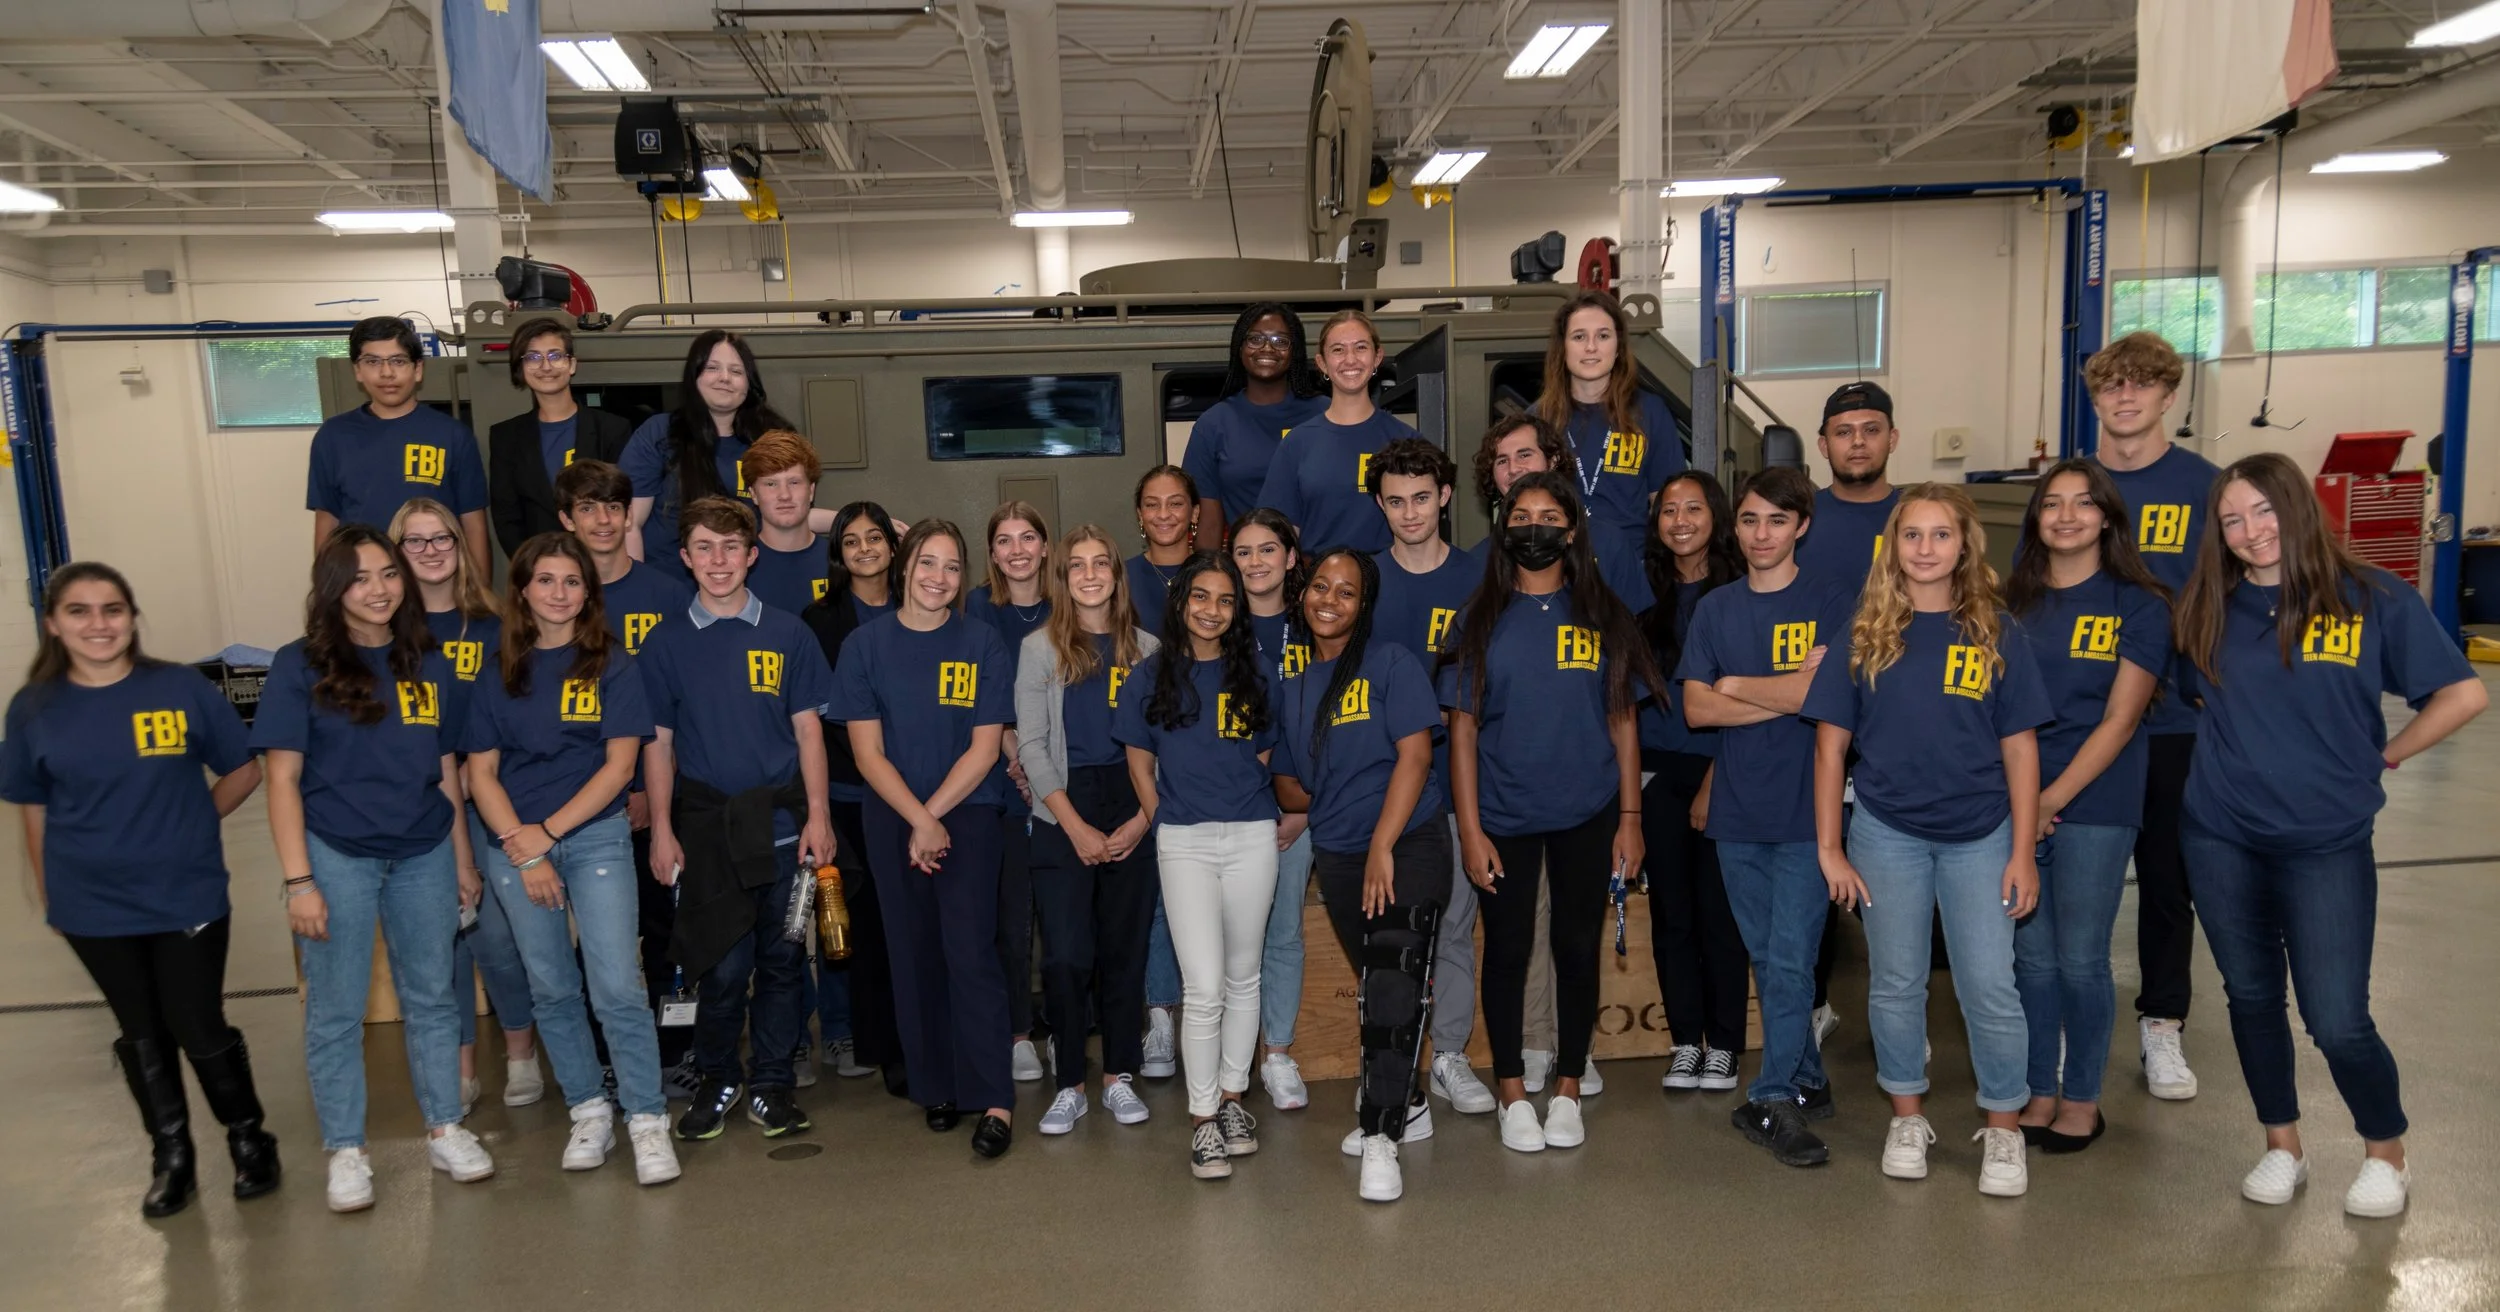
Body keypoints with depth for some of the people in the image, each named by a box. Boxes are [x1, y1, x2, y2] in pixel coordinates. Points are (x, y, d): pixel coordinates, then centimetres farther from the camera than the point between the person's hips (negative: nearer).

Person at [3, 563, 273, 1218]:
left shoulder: (183, 688, -10)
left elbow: (245, 770, 1)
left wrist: (189, 823, -2)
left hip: (189, 896, -2)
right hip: (94, 907, 2)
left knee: (200, 1030, 4)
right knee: (143, 1036, 16)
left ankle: (249, 1139, 27)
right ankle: (171, 1157, 32)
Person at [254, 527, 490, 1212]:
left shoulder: (428, 664, 7)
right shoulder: (300, 666, -4)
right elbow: (282, 778, -6)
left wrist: (463, 859, 11)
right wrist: (298, 880, -11)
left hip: (424, 854, 3)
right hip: (336, 856, -3)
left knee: (431, 996, 11)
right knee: (336, 1009, 6)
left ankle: (445, 1130, 24)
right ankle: (345, 1151, 19)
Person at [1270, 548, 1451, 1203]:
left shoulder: (1392, 665, -5)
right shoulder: (1291, 686, 11)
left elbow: (1415, 755, -13)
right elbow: (1287, 782, 15)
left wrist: (1383, 844, -19)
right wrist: (1323, 805, -6)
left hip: (1407, 845, -5)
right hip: (1337, 855, 5)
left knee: (1395, 986, -14)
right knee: (1376, 988, 15)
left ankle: (1380, 1137, -10)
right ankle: (1406, 1105, 33)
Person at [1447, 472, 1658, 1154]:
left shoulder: (1602, 616, 3)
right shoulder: (1484, 618, 0)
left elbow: (1623, 720, 4)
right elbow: (1462, 728, -1)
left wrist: (1630, 816, -1)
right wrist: (1469, 828, -6)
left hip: (1587, 816, 1)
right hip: (1504, 818, 0)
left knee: (1579, 949, 9)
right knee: (1507, 951, 7)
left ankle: (1568, 1091, 24)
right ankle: (1513, 1094, 21)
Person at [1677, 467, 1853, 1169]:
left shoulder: (1833, 603, -1)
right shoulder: (1714, 610, 10)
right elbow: (1695, 708, 0)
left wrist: (1735, 685, -5)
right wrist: (1785, 696, -10)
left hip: (1807, 812, -4)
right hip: (1736, 813, 4)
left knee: (1789, 963, -5)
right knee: (1768, 963, 12)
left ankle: (1773, 1101, 5)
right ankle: (1808, 1083, 26)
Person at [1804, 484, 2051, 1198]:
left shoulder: (1993, 634, -1)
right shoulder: (1864, 632, -2)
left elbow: (2019, 745, 0)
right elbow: (1831, 742, -1)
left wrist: (2023, 853, -3)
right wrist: (1829, 848, -4)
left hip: (1979, 835, 0)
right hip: (1887, 832, 0)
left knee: (1990, 987, 1)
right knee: (1896, 982, 11)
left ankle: (2003, 1125, 20)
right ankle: (1908, 1115, 28)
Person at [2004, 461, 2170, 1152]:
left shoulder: (2137, 605, -2)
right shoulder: (2015, 601, 9)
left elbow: (2119, 721, -8)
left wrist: (2055, 797, -13)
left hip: (2093, 806, -3)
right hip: (2016, 802, 3)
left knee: (2080, 960, 2)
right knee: (2032, 956, 9)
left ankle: (2082, 1100, 20)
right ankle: (2040, 1092, 23)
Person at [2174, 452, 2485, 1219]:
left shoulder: (2374, 599, -6)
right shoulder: (2209, 608, 1)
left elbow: (2462, 695, -1)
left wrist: (2380, 758, 1)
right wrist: (2246, 753, 7)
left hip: (2327, 844, -3)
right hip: (2221, 839, 3)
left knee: (2338, 1021, -2)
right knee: (2251, 997, 13)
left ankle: (2386, 1155, 25)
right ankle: (2282, 1147, 31)